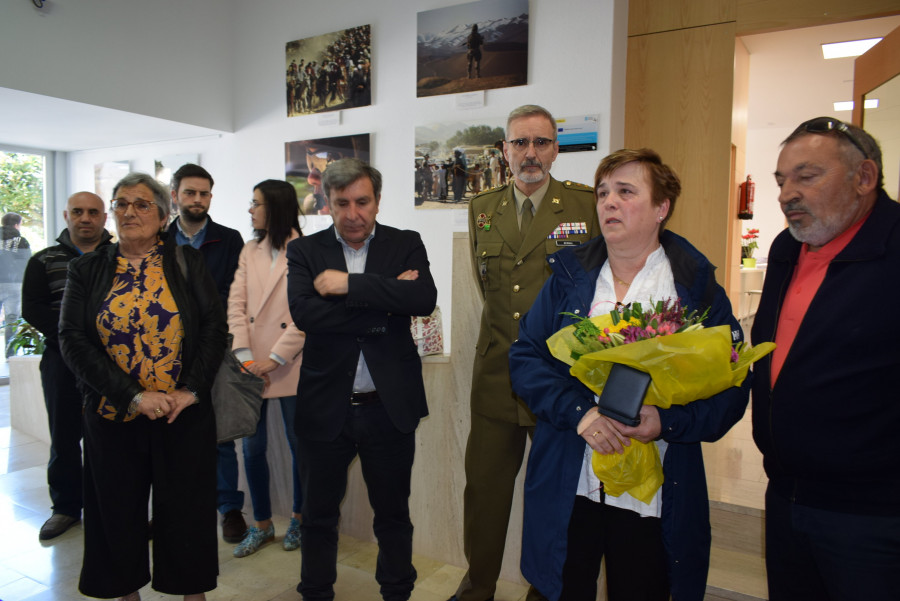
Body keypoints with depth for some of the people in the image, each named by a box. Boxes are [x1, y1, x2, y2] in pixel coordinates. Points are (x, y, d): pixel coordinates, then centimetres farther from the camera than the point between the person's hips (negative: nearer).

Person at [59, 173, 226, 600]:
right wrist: (133, 395, -15)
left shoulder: (186, 262, 1)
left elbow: (214, 327, -3)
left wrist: (190, 391, -13)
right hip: (112, 417, 2)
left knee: (186, 510, 8)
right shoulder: (87, 269, 4)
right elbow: (72, 340, -5)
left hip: (184, 416, -1)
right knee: (118, 512, 13)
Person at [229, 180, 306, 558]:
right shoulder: (249, 252, 11)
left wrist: (274, 359, -14)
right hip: (251, 366, 5)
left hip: (289, 366, -4)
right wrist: (245, 356, -9)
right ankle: (262, 524, 27)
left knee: (297, 444, 8)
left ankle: (298, 518, 29)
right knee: (252, 446, 9)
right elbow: (236, 306, 4)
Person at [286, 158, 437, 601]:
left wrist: (349, 284, -20)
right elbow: (303, 312, -18)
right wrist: (384, 302, -18)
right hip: (325, 408, 1)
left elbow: (425, 299, -18)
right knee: (318, 515, 18)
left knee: (393, 512, 18)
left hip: (389, 406, 0)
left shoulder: (406, 244, 0)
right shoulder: (305, 251, -1)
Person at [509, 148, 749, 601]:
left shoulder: (698, 288, -2)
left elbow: (730, 388, -4)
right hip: (567, 488, 2)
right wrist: (577, 412, -17)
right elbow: (524, 358, -2)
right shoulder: (568, 276, 3)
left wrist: (667, 422, -21)